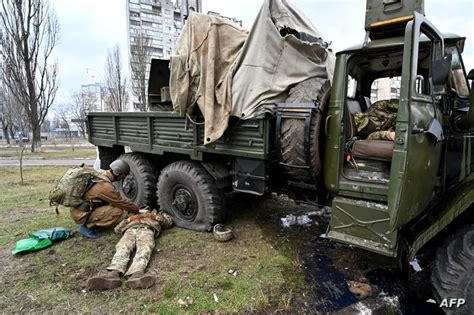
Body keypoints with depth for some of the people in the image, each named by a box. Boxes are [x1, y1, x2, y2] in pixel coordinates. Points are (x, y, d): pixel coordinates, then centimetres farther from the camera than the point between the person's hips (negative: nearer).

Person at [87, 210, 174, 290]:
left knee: (145, 248, -37)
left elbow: (169, 221, 27)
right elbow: (117, 229, 32)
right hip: (130, 229, 3)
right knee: (123, 248, -32)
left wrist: (156, 217, 17)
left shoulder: (157, 213, 42)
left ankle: (136, 273, -64)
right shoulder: (133, 214, 44)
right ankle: (114, 273, -58)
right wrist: (129, 219, 18)